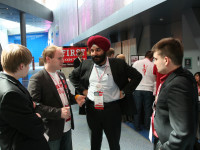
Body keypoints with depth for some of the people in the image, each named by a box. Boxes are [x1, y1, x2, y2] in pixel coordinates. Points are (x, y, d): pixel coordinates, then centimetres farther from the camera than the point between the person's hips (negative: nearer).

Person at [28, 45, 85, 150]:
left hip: (67, 127, 7)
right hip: (52, 131, -7)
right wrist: (58, 112, -26)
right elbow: (35, 105, -21)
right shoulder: (36, 79, -15)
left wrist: (75, 98, 0)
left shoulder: (61, 75, 10)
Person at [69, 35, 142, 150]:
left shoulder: (118, 64, -7)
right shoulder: (86, 64, 3)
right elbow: (73, 76, 17)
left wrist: (124, 92, -6)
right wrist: (82, 90, 6)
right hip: (92, 109, 3)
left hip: (112, 109, -3)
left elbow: (137, 76, -1)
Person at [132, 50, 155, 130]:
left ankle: (137, 126, 19)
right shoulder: (153, 65, -1)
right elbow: (155, 79, 6)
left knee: (137, 109, 10)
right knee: (148, 109, 11)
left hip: (137, 89, 1)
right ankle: (147, 126, 22)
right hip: (149, 90, -1)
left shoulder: (136, 63, 1)